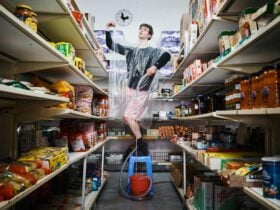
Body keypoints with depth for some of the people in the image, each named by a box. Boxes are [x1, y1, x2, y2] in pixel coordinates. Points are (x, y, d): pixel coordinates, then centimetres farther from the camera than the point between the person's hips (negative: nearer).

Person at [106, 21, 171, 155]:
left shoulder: (153, 51, -2)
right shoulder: (131, 51, 13)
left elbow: (167, 55, -23)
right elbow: (110, 45, 17)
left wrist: (155, 66, -37)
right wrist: (108, 30, 5)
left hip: (141, 92, -6)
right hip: (130, 90, 6)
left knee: (128, 117, -15)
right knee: (133, 119, 10)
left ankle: (142, 146, -2)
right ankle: (139, 145, 24)